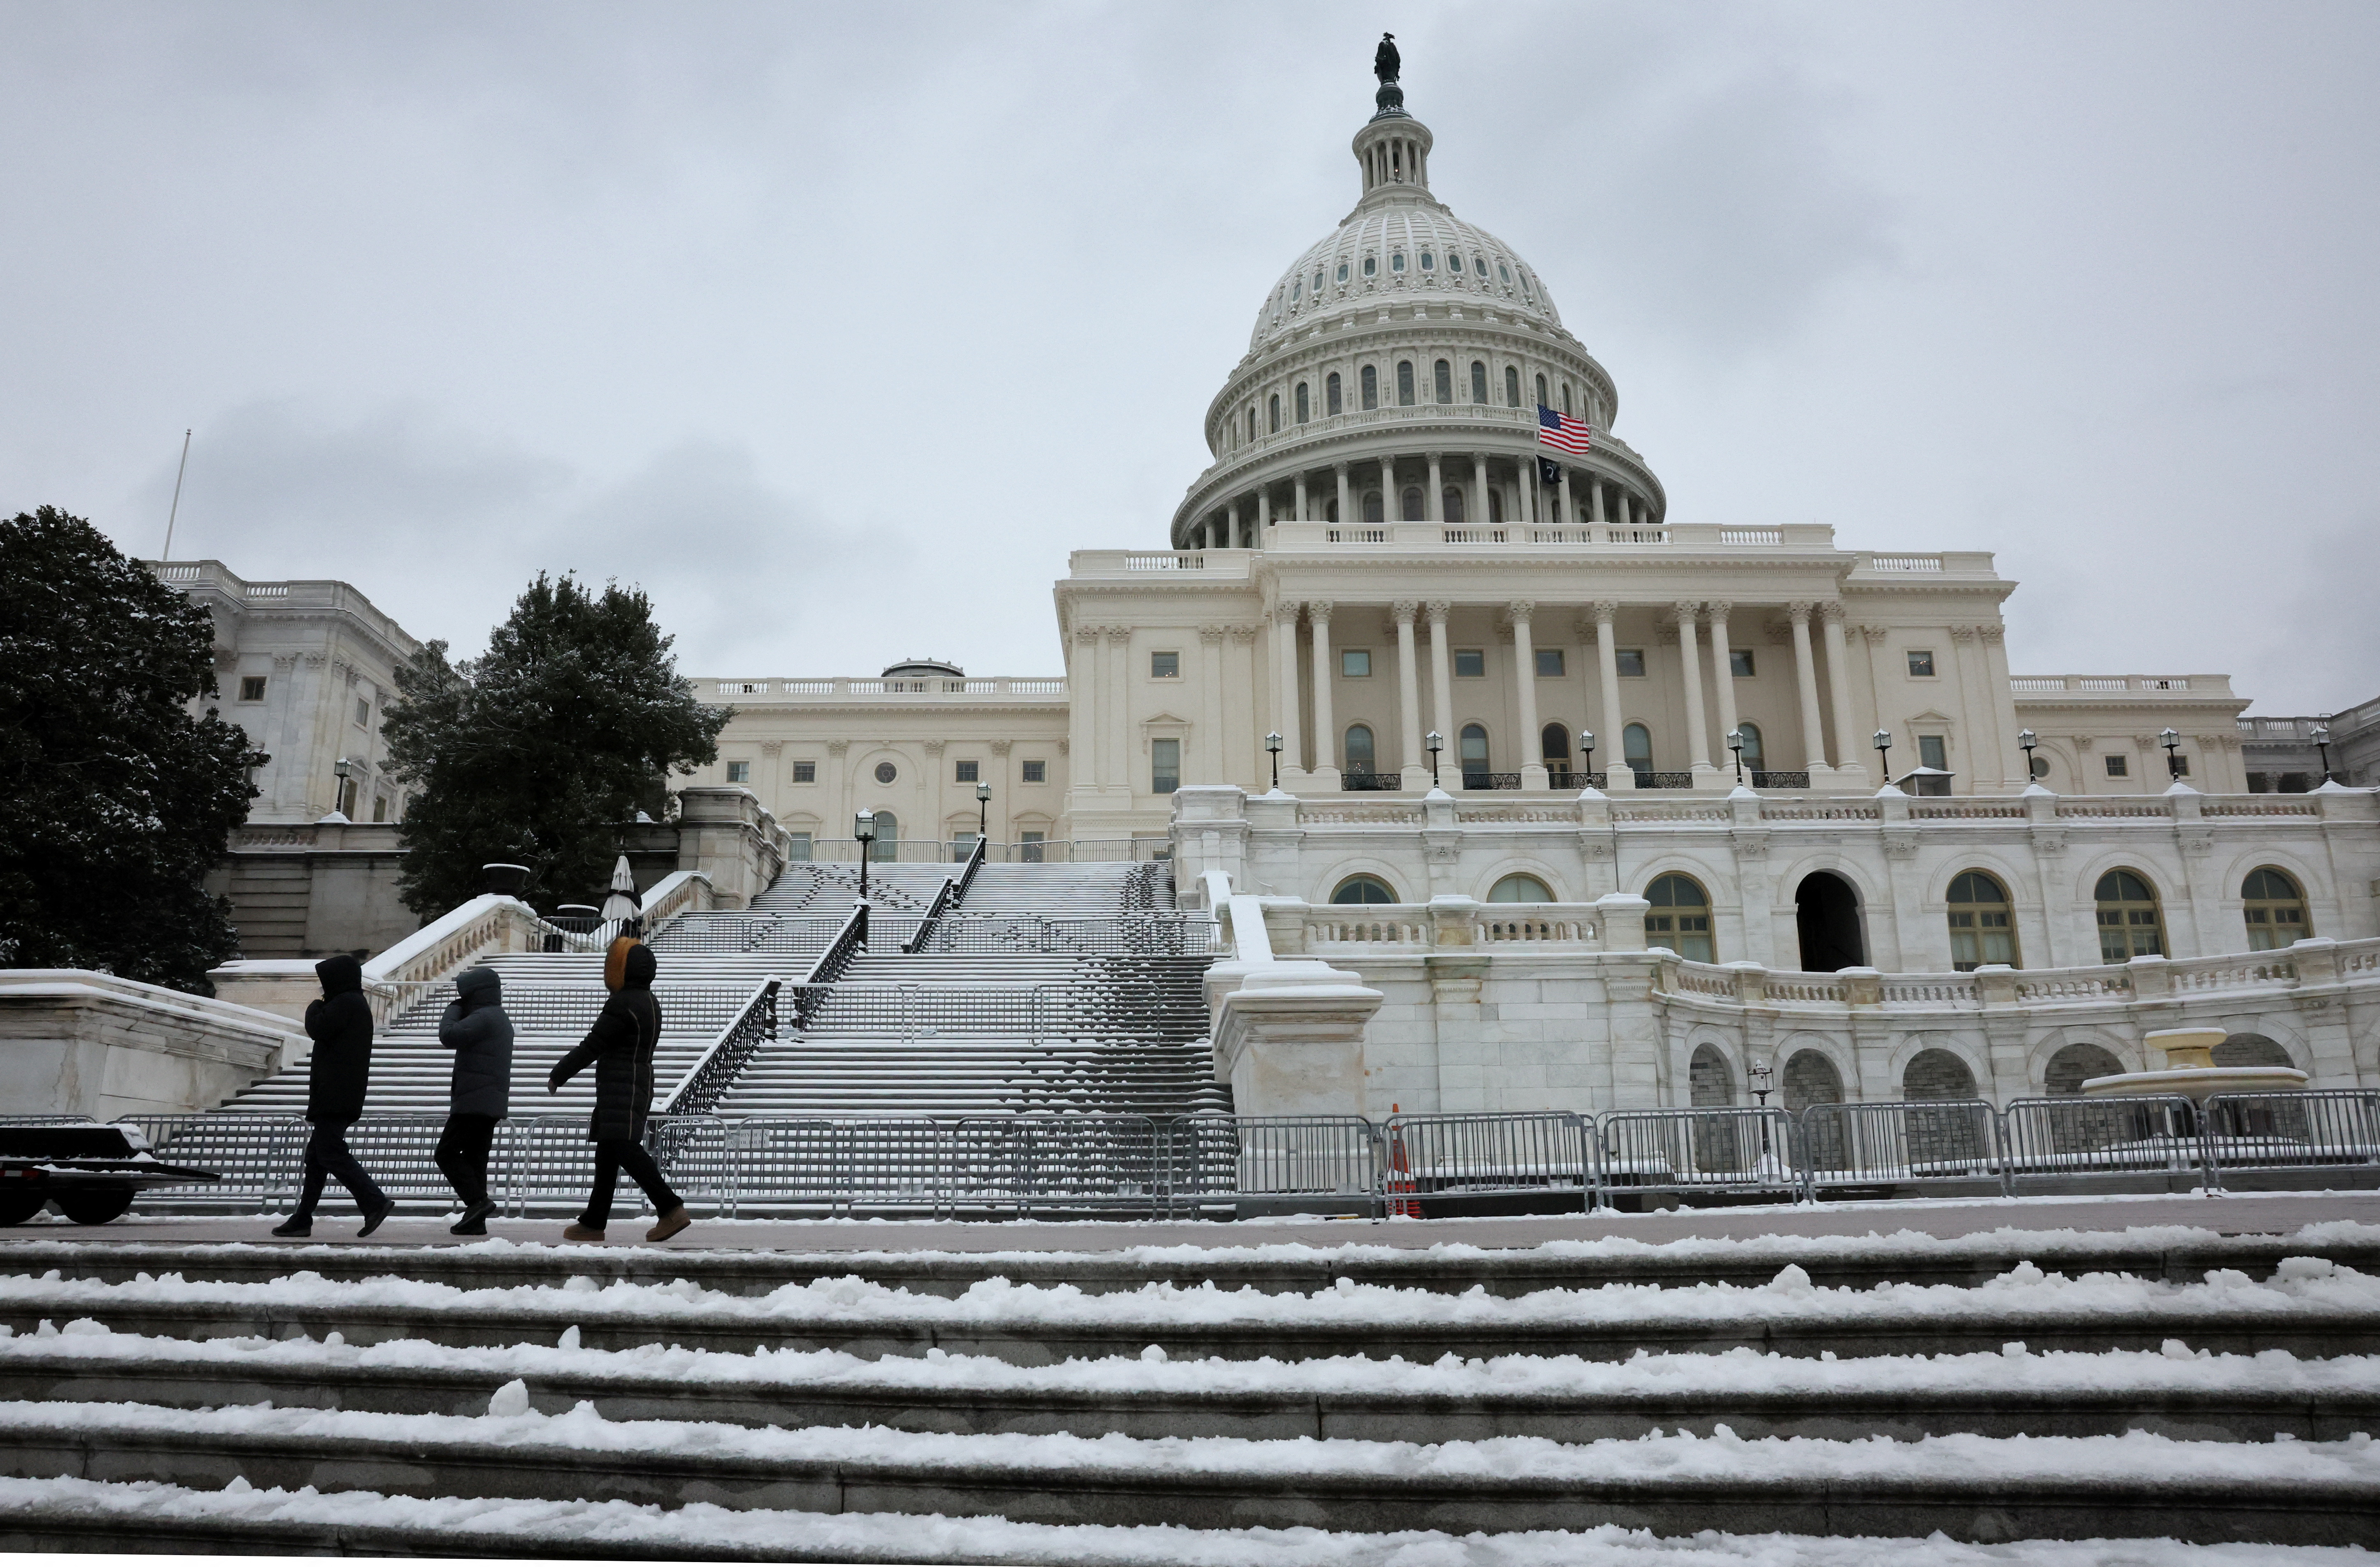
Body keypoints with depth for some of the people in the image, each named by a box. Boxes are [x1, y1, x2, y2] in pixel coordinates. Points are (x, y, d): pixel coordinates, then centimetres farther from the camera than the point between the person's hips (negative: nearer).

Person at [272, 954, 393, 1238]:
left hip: (334, 1095, -11)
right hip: (344, 1097, 11)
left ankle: (375, 1203, -18)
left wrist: (314, 1008, 1)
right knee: (316, 1155, 13)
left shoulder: (345, 1003, -11)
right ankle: (303, 1218, 17)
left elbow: (318, 1030, -16)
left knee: (330, 1153, -13)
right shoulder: (359, 1004, 22)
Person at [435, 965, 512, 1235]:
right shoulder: (500, 1019, 21)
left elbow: (449, 1036, -19)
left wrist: (454, 1008, -4)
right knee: (475, 1158, 9)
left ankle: (477, 1201, -12)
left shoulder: (484, 1017, -13)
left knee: (447, 1153, -4)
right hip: (492, 1103, 10)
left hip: (474, 1101, -10)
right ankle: (476, 1220, 7)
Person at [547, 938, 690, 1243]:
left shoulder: (622, 1005, -15)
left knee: (626, 1149, -16)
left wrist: (558, 1075, -1)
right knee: (606, 1152, 11)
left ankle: (672, 1211, -23)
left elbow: (591, 1047, -13)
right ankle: (594, 1223, 14)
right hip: (637, 1084, 10)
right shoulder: (649, 1003, 16)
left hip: (622, 1089, -10)